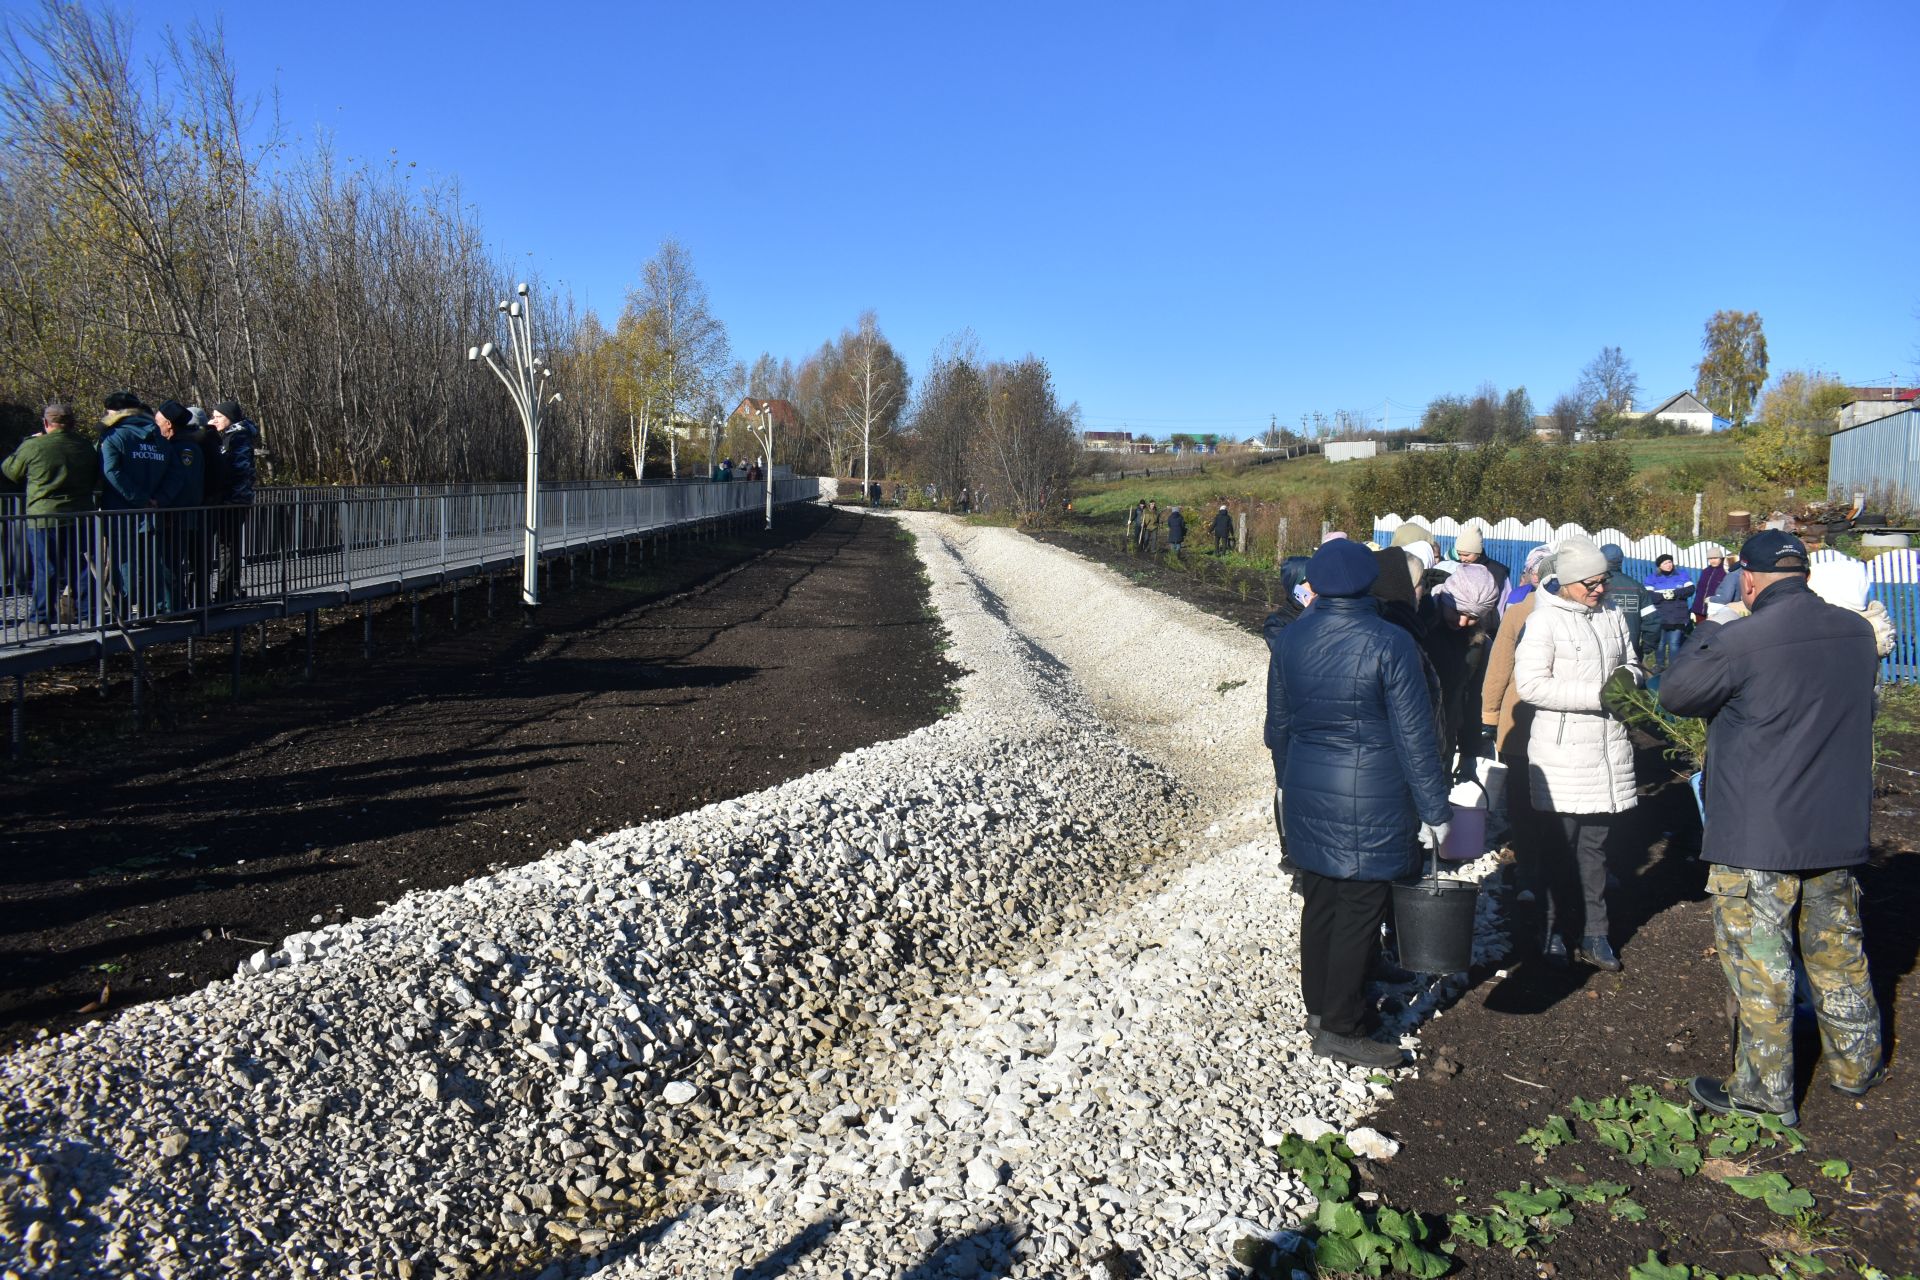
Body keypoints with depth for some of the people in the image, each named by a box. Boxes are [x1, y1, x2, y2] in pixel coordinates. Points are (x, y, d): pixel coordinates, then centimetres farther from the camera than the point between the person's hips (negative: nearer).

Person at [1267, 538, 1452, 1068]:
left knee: (1318, 901, 17)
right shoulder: (1390, 643, -16)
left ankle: (1318, 1006, 31)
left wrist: (1286, 781, 25)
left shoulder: (1292, 638, 0)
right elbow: (1414, 736, -12)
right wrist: (1435, 809, -5)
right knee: (1359, 910, 5)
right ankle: (1339, 1028, 13)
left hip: (1307, 792, 6)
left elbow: (1279, 720, 11)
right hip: (1371, 800, -6)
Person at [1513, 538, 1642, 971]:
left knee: (1596, 845, 12)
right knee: (1561, 845, 4)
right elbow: (1531, 683, -17)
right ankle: (1555, 932, 17)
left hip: (1609, 747, 6)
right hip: (1563, 752, -5)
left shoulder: (1612, 618, 9)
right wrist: (1596, 694, -19)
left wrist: (1627, 677, -3)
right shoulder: (1544, 621, -10)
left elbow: (1631, 663, 22)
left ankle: (1594, 934, 21)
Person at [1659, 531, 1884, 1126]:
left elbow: (1675, 693, -8)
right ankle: (1856, 1064, 37)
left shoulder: (1741, 641, -21)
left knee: (1758, 962, 5)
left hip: (1756, 835, -6)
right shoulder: (1857, 633, 0)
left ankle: (1765, 1091, 14)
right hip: (1838, 830, 6)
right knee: (1837, 948, 22)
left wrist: (1706, 634, 6)